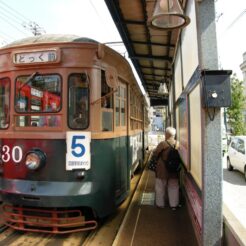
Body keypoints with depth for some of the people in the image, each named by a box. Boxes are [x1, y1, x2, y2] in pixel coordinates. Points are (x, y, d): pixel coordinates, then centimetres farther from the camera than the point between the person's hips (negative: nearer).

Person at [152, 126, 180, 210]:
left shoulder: (163, 144, -18)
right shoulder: (178, 144, -4)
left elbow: (155, 153, -11)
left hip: (162, 169, -4)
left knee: (160, 187, 12)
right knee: (173, 187, 16)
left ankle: (160, 204, 23)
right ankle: (174, 205, 22)